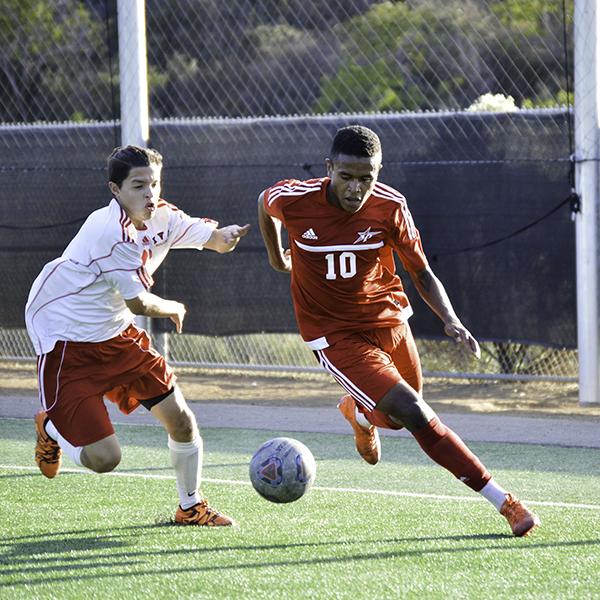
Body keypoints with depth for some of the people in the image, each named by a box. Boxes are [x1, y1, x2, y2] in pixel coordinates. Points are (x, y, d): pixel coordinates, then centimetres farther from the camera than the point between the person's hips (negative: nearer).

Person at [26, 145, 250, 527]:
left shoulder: (162, 217, -2)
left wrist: (226, 235, -20)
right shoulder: (111, 230, -28)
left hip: (116, 335, 8)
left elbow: (211, 238, 6)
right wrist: (175, 309, 0)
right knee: (104, 458, -14)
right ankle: (51, 427, 20)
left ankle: (192, 507, 28)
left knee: (181, 421, 4)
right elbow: (138, 302, -22)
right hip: (66, 341, -8)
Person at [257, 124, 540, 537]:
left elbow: (422, 273, -3)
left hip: (388, 320, 3)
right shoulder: (293, 200, -19)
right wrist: (276, 256, 21)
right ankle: (504, 502, -15)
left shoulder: (390, 207, -14)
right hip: (336, 336, -3)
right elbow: (265, 203, 7)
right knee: (414, 414, -17)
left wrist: (450, 319, -19)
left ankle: (358, 412, 56)